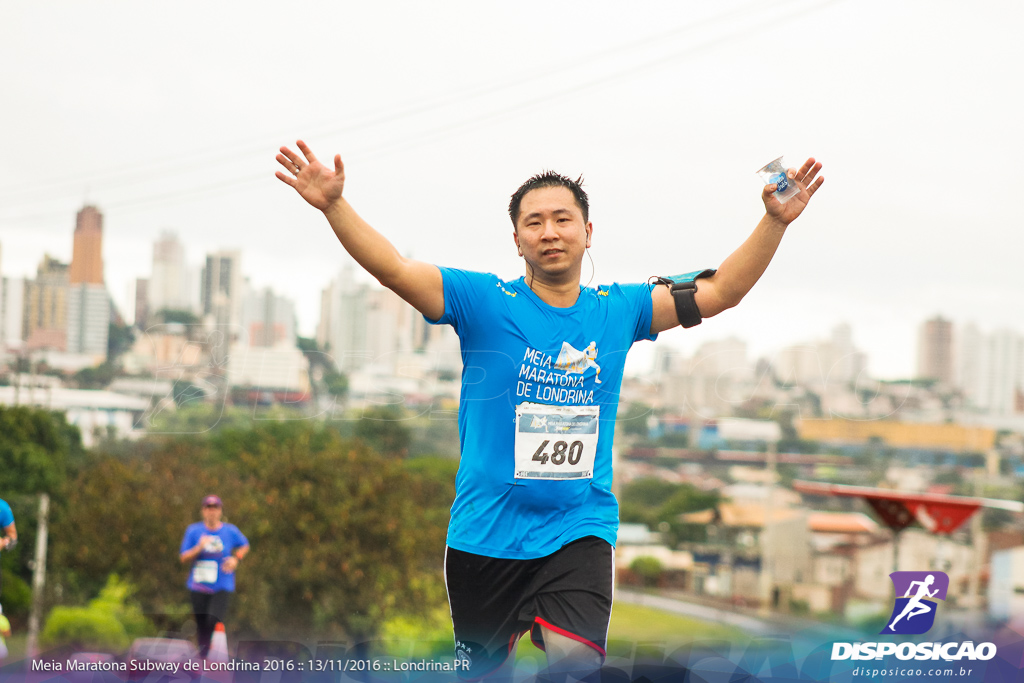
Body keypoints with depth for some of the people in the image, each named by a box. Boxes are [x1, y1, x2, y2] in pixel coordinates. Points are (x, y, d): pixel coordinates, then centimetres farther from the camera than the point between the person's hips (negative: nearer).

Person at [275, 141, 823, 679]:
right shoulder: (482, 301, -3)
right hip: (485, 533, -1)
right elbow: (393, 268, -12)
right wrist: (334, 205, -26)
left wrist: (775, 221, -1)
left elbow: (718, 291, 9)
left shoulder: (619, 310, 7)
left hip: (580, 531, 1)